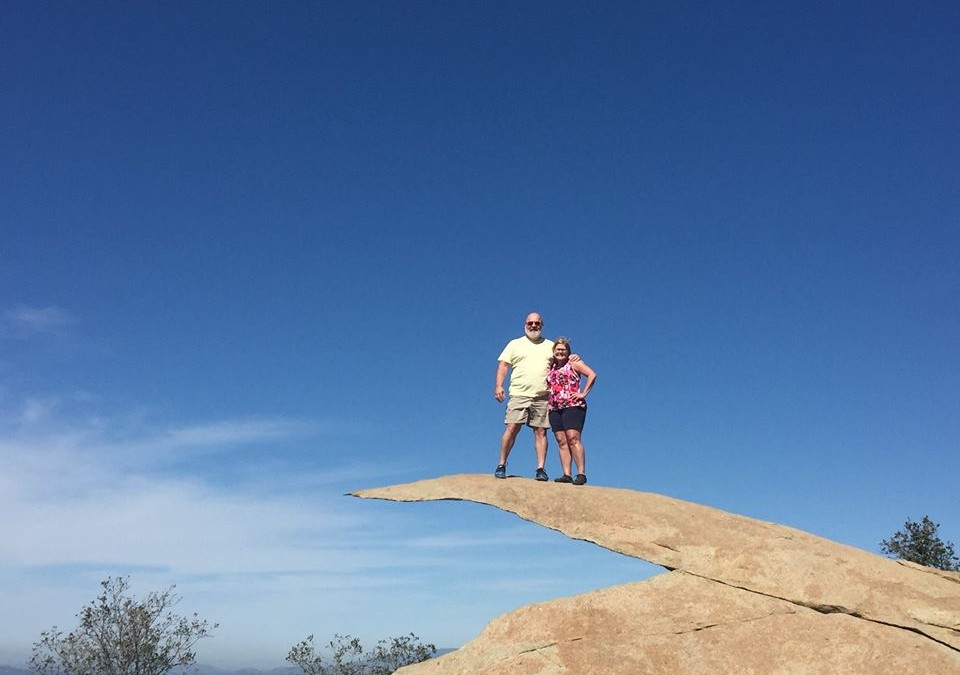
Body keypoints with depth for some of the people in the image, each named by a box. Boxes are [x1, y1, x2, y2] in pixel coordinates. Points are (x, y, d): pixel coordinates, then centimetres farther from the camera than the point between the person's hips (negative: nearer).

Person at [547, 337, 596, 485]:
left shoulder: (573, 363, 5)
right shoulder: (551, 367, 21)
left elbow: (592, 374, -5)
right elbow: (546, 386, 34)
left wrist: (583, 393, -9)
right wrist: (547, 397, 15)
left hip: (573, 406, -6)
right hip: (554, 408, 6)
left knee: (573, 438, -15)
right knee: (561, 441, -1)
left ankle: (581, 474, -16)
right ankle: (566, 475, -4)